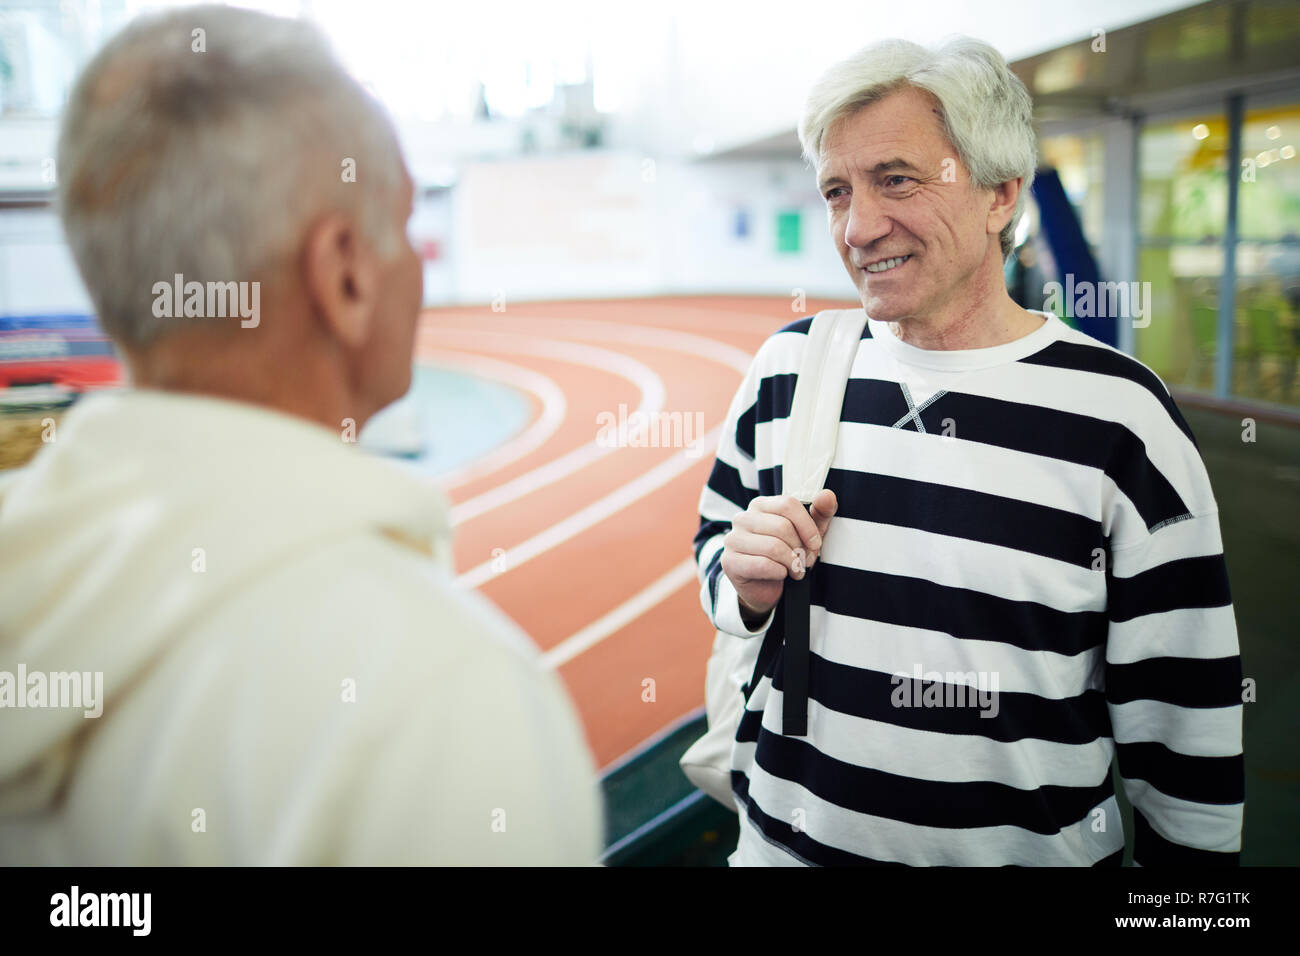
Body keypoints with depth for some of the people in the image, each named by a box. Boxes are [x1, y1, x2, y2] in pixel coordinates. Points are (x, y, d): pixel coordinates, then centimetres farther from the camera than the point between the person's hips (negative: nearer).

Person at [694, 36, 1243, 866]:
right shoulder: (787, 368, -3)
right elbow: (715, 549, 9)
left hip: (1033, 849, -2)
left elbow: (1183, 718, -9)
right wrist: (747, 587, -11)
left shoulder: (1120, 415, -14)